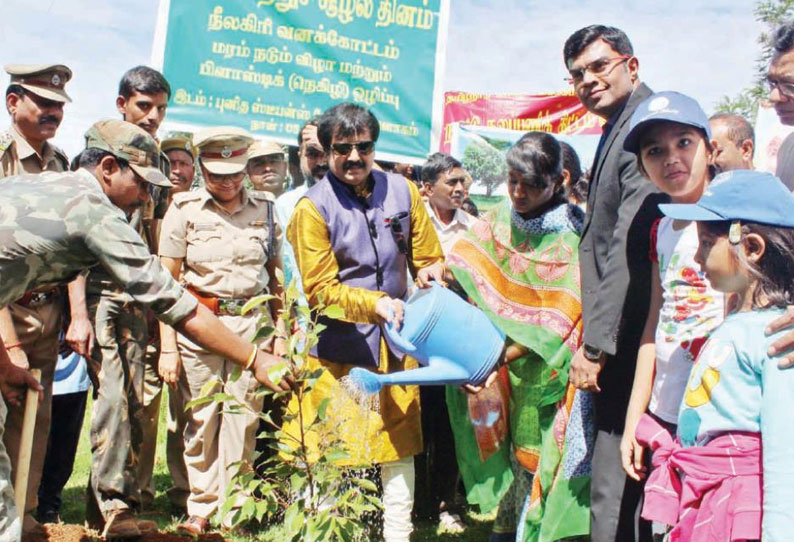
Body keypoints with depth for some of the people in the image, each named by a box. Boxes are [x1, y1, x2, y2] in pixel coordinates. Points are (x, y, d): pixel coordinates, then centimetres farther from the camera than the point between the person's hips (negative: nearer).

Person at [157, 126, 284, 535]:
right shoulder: (185, 209, 1)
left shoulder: (265, 208, 7)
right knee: (201, 419, 2)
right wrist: (167, 347, -5)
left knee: (242, 419, 1)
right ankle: (201, 506, 17)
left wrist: (280, 333, 9)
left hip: (252, 323, 1)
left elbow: (276, 276, 14)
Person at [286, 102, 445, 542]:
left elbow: (429, 258, 11)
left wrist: (430, 273, -12)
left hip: (395, 340, 4)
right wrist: (375, 304, -24)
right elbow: (320, 289, -11)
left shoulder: (402, 191, 2)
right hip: (338, 345, -4)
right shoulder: (313, 207, -9)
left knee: (400, 440, 12)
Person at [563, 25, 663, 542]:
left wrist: (597, 346, -18)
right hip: (616, 343, 10)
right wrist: (593, 340, 15)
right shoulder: (618, 131, 19)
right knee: (620, 489, 18)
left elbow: (631, 249, -20)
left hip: (630, 343, -10)